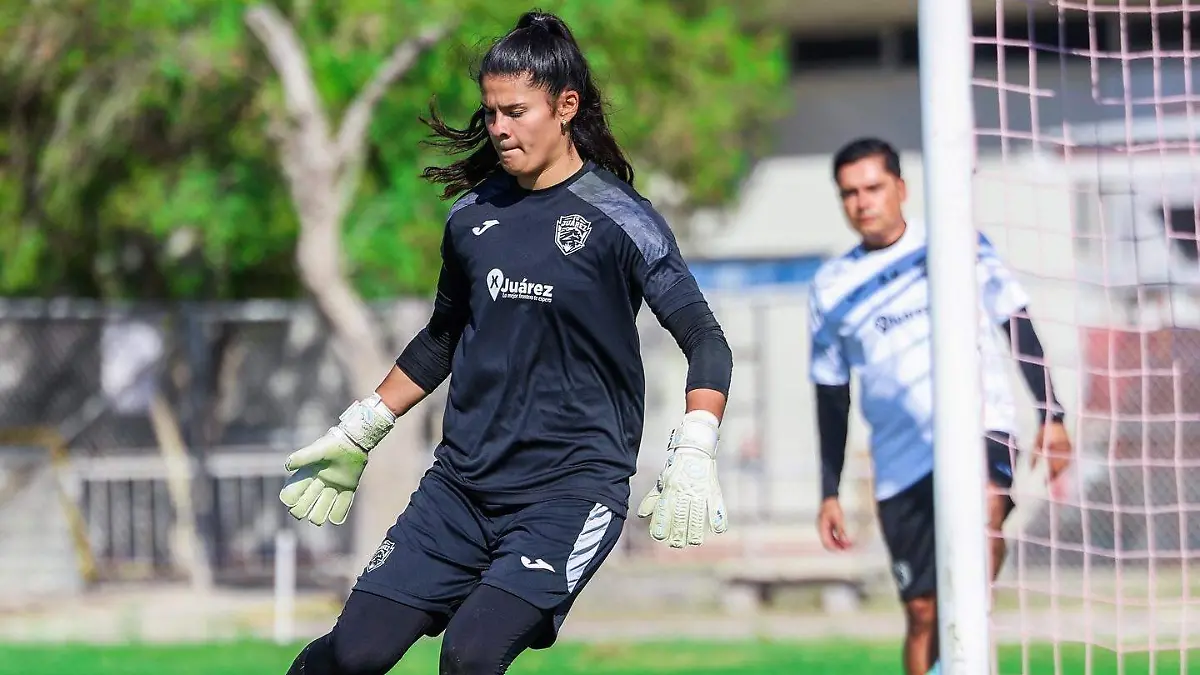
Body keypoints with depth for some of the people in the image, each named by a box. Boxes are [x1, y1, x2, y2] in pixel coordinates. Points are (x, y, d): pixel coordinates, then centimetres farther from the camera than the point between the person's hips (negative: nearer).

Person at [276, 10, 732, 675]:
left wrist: (693, 457, -20)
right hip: (462, 479, 5)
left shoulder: (615, 219, -5)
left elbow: (706, 344, -6)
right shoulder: (472, 215, 9)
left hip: (572, 486, -5)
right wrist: (357, 434, 24)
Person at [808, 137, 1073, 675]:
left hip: (981, 428, -3)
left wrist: (1050, 414, 2)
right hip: (902, 465, 3)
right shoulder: (832, 287, 10)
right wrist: (829, 493, 13)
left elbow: (1019, 328, 9)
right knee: (922, 613, 0)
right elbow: (831, 394, 16)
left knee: (982, 504, -36)